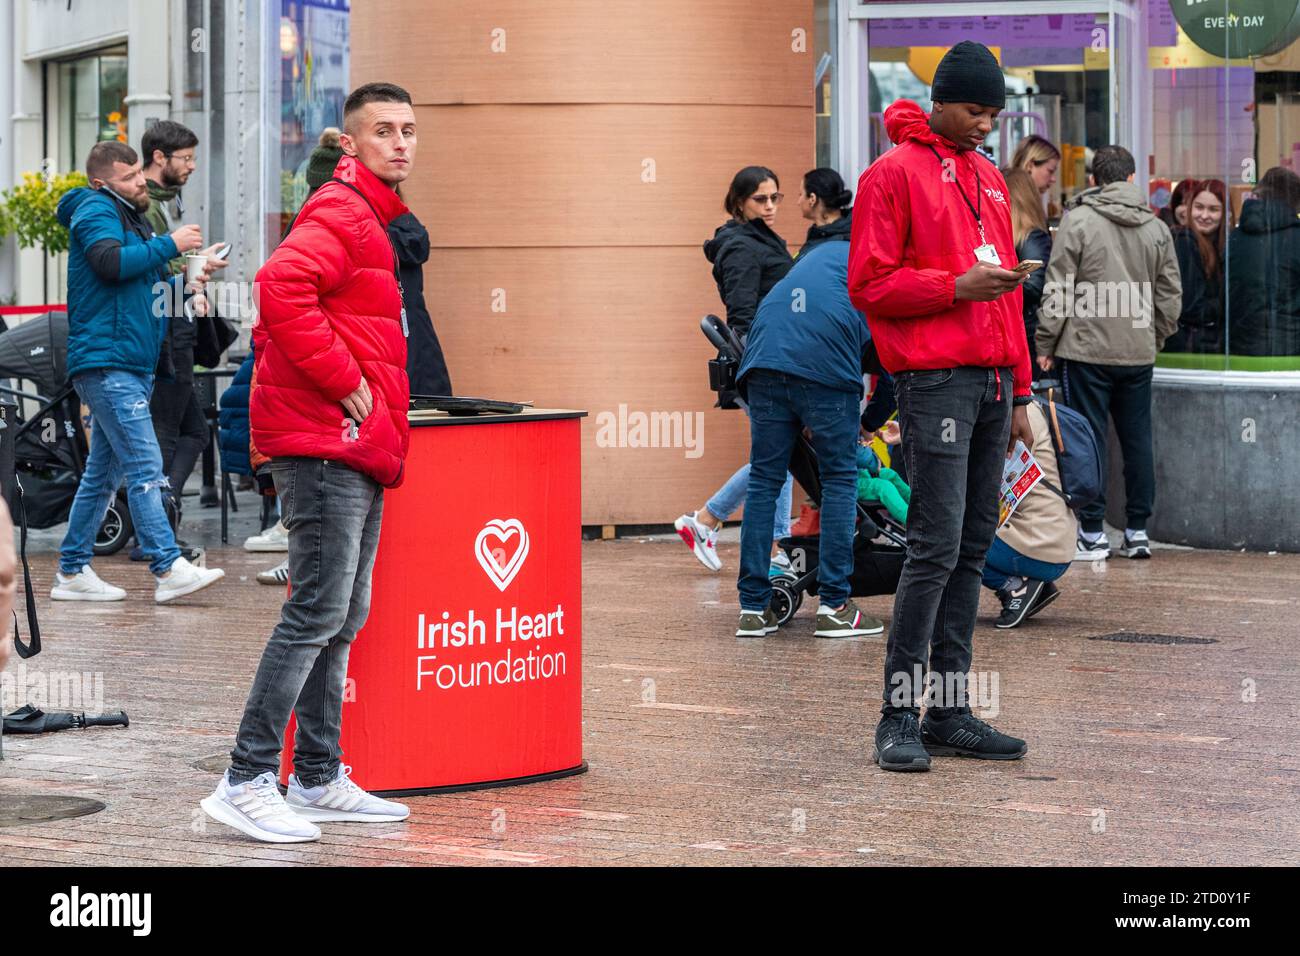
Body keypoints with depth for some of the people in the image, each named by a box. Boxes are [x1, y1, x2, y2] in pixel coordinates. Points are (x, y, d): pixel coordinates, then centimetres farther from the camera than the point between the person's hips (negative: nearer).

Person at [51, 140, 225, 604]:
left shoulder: (131, 218, 23)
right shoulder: (96, 211, -5)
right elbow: (111, 263, -24)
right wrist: (170, 244, -17)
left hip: (131, 365, 10)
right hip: (106, 361, -10)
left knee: (102, 474, 11)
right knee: (145, 468, -15)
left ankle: (72, 573, 15)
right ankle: (169, 570, -18)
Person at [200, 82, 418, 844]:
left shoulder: (374, 219, 21)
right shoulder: (340, 212, -11)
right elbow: (282, 289, -28)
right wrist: (345, 384, -21)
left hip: (359, 450, 10)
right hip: (326, 444, -10)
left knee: (342, 620, 12)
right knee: (318, 612, -12)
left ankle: (319, 781, 19)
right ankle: (247, 782, -10)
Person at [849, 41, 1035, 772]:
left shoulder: (990, 179, 19)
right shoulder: (895, 174, -4)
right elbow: (869, 286, -9)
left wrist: (1019, 390, 19)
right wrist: (956, 287, -18)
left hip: (992, 382, 8)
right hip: (935, 382, -7)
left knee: (974, 548, 7)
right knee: (938, 545, -12)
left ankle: (951, 711, 11)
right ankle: (899, 717, -8)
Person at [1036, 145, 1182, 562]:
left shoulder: (1078, 221, -6)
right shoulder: (1156, 227, 8)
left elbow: (1058, 289, -7)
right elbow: (1170, 295, 12)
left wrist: (1046, 345, 0)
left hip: (1087, 350, -4)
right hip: (1139, 353, 4)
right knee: (1137, 440, 9)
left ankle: (1092, 533, 1)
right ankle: (1137, 531, 12)